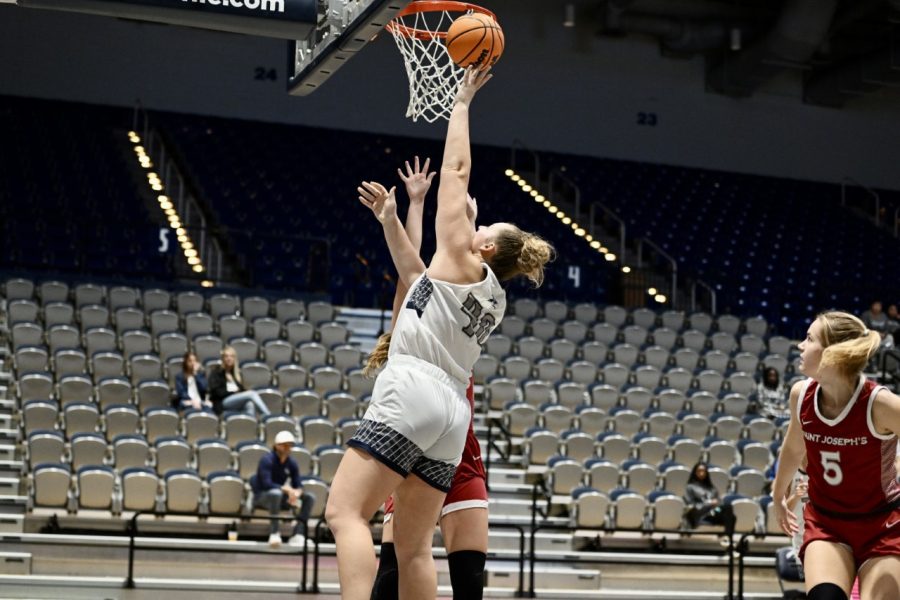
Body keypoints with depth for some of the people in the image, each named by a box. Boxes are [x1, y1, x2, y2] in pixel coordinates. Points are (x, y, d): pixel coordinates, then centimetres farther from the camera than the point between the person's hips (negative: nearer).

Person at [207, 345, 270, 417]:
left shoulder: (237, 372, 24)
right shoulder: (216, 372, 5)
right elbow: (216, 392, -6)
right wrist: (233, 392, -13)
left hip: (238, 401, 5)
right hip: (222, 403, -5)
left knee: (250, 405, -35)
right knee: (252, 394, -29)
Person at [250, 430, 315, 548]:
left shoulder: (292, 463, 3)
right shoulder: (267, 460, -15)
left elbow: (298, 485, -1)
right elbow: (266, 484, -26)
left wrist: (296, 493, -25)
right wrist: (287, 489, -35)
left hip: (280, 498, 7)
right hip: (261, 497, -7)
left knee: (309, 497, -11)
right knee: (276, 493, -41)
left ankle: (298, 534, -24)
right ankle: (274, 533, -40)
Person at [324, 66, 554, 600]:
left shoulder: (462, 261, 4)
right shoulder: (495, 300, 24)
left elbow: (457, 168, 9)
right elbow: (419, 282, 37)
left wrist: (463, 101, 19)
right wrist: (391, 223, 37)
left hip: (412, 393, -8)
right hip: (452, 411, 8)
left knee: (346, 513, -15)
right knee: (414, 547, 7)